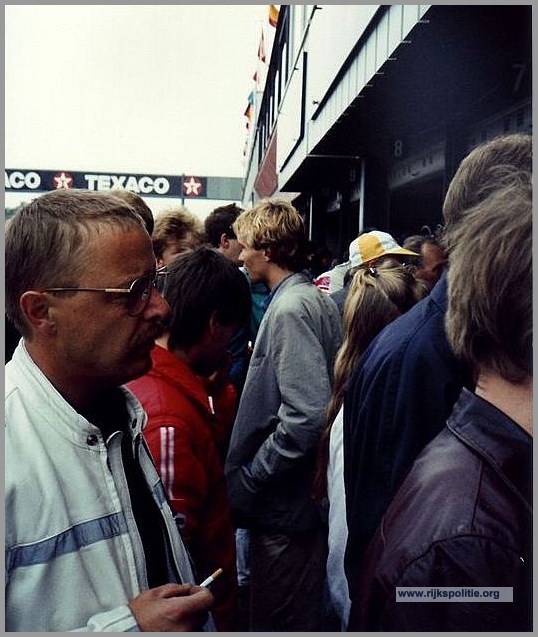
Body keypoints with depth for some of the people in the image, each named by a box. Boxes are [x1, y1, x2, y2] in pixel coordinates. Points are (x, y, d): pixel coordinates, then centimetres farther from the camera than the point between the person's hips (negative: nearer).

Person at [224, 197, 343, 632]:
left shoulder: (291, 308, -20)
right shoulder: (318, 300, 9)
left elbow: (306, 417, -29)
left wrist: (247, 481, -19)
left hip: (283, 503, -9)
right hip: (306, 494, 9)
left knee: (279, 621, 10)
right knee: (302, 614, 25)